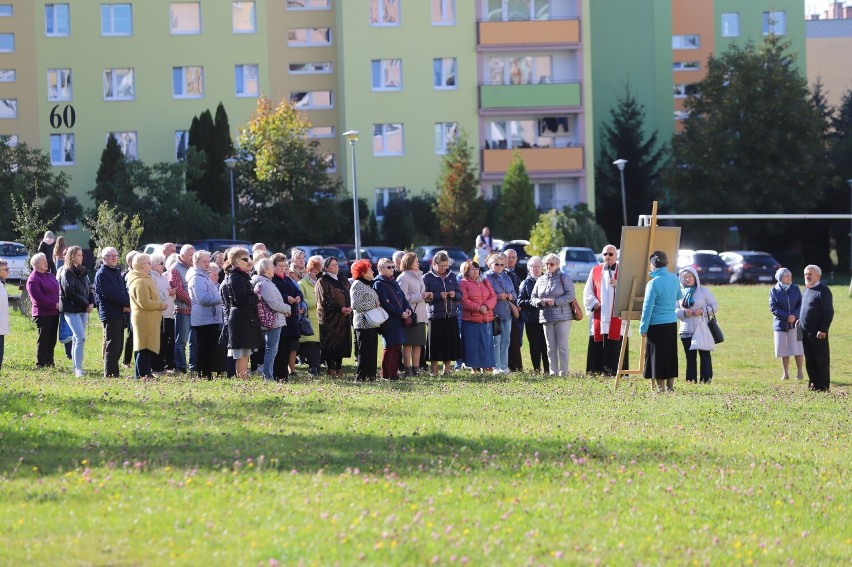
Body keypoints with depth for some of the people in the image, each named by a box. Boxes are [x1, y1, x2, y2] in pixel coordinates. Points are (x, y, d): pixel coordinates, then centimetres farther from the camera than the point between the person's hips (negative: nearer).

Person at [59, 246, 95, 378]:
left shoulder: (82, 271, 15)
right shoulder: (67, 273, -8)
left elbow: (89, 289, 16)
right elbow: (70, 292, -15)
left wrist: (91, 303, -2)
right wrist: (86, 303, -12)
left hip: (83, 310, 7)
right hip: (72, 310, -7)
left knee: (77, 339, 11)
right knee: (80, 338, -15)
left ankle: (76, 367, 16)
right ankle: (78, 368, -17)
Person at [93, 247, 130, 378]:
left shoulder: (117, 272, 20)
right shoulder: (102, 274, -8)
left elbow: (124, 291, 16)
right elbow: (109, 294, -18)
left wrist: (127, 304, -5)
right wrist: (126, 303, -11)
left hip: (120, 313, 9)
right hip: (110, 314, -9)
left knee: (118, 345, 10)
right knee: (111, 344, -8)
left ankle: (114, 372, 16)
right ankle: (110, 373, -6)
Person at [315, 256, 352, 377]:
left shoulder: (343, 281, 18)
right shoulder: (323, 282, -3)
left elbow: (350, 296, 17)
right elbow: (325, 301, -12)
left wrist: (350, 308, -4)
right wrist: (340, 309, -17)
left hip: (344, 317, 6)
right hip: (330, 318, -6)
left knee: (342, 343, 5)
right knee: (330, 344, -6)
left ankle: (339, 367, 13)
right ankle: (331, 368, -1)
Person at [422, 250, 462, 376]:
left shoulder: (452, 276, 12)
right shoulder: (427, 277, 0)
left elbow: (460, 295, 14)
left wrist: (455, 295, -9)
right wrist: (438, 296, -18)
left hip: (451, 315, 4)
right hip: (435, 316, -4)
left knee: (451, 343, 3)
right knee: (436, 344, -5)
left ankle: (446, 370, 14)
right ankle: (434, 370, 4)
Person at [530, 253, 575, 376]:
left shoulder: (564, 278, -1)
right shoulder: (540, 280, 15)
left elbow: (570, 296, -10)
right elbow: (532, 298, 15)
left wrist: (555, 301, -18)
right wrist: (540, 302, -7)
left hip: (562, 316, -5)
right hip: (546, 317, 5)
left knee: (562, 345, -6)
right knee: (551, 346, 5)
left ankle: (563, 371, -3)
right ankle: (553, 371, 9)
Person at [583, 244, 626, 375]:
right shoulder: (595, 271, 14)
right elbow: (587, 292, 12)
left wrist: (618, 285, -15)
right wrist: (594, 303, -4)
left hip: (617, 316, -2)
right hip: (599, 316, 2)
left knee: (615, 345, -7)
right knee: (597, 346, 0)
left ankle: (615, 371, -6)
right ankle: (596, 371, 4)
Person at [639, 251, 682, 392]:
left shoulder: (654, 283, -16)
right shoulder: (674, 279, 3)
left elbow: (648, 307, -13)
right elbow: (679, 297, 21)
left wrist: (643, 328, -7)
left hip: (657, 324, -6)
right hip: (672, 322, 6)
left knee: (657, 356, 1)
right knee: (670, 355, 13)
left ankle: (661, 387, 2)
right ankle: (670, 385, 17)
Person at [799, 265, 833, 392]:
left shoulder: (823, 290, -12)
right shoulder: (806, 289, 14)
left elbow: (829, 312, -15)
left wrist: (823, 330, -19)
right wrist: (800, 321, 12)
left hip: (818, 333, -8)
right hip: (806, 332, 8)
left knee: (821, 360, -1)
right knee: (809, 360, 13)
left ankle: (823, 386, 4)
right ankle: (813, 382, 23)